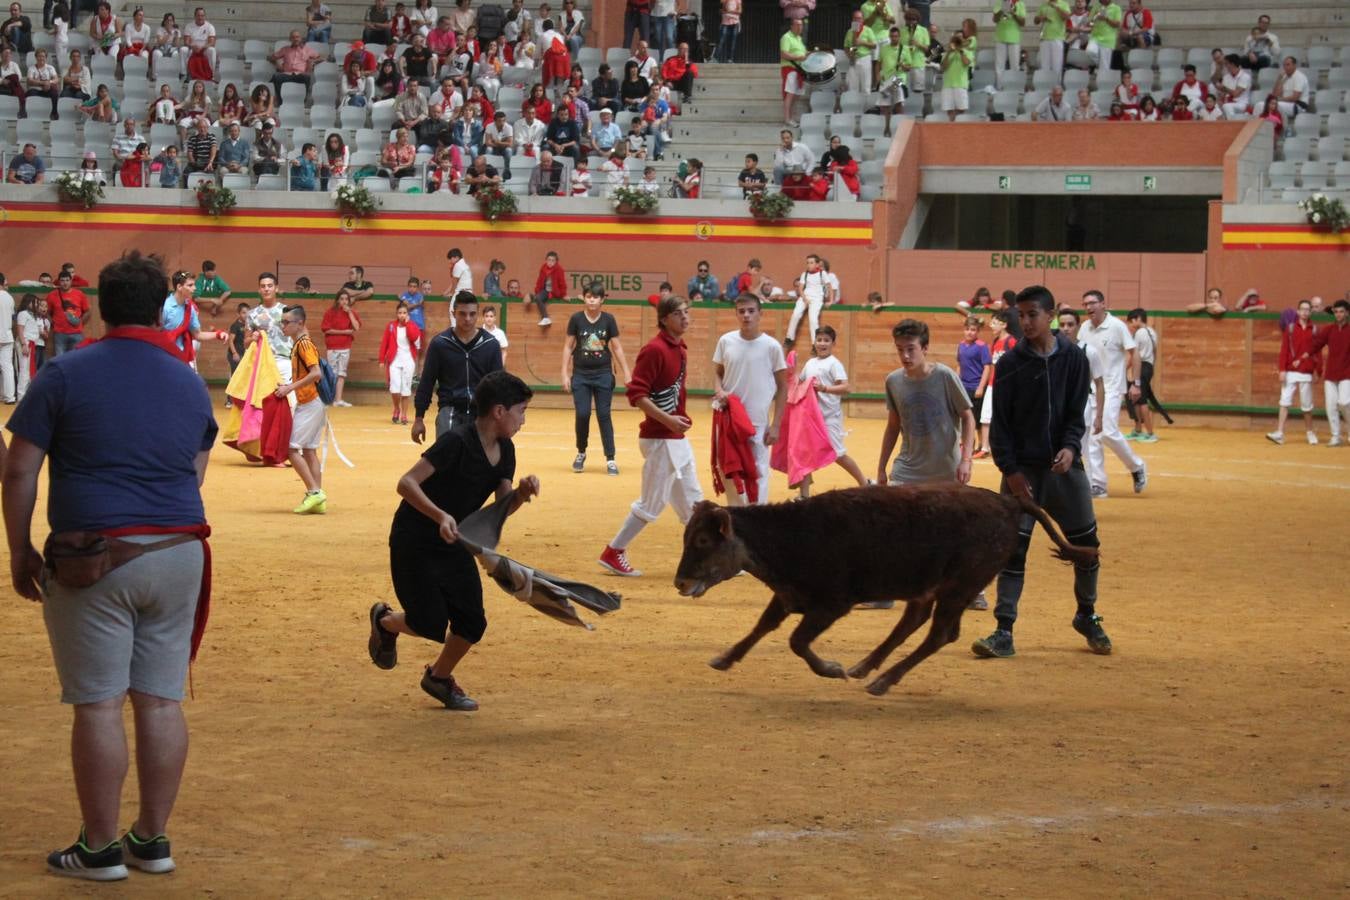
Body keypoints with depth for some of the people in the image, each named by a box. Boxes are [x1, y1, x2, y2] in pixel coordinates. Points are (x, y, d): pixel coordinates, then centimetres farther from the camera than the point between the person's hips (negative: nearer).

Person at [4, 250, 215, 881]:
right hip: (178, 555, 5)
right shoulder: (190, 382, 10)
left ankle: (99, 849, 6)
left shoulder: (65, 375, -4)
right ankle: (152, 840, 17)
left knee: (98, 704, 0)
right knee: (161, 701, 9)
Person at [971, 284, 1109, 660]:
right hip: (1022, 469, -1)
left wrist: (1071, 446, -17)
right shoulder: (1010, 363, -2)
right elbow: (1000, 421, -1)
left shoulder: (1073, 358, 0)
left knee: (1086, 543, 7)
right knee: (1012, 548, -6)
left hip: (1064, 464, 1)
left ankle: (1087, 617, 29)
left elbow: (1076, 412, 2)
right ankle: (1004, 632, -4)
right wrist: (1009, 469, -9)